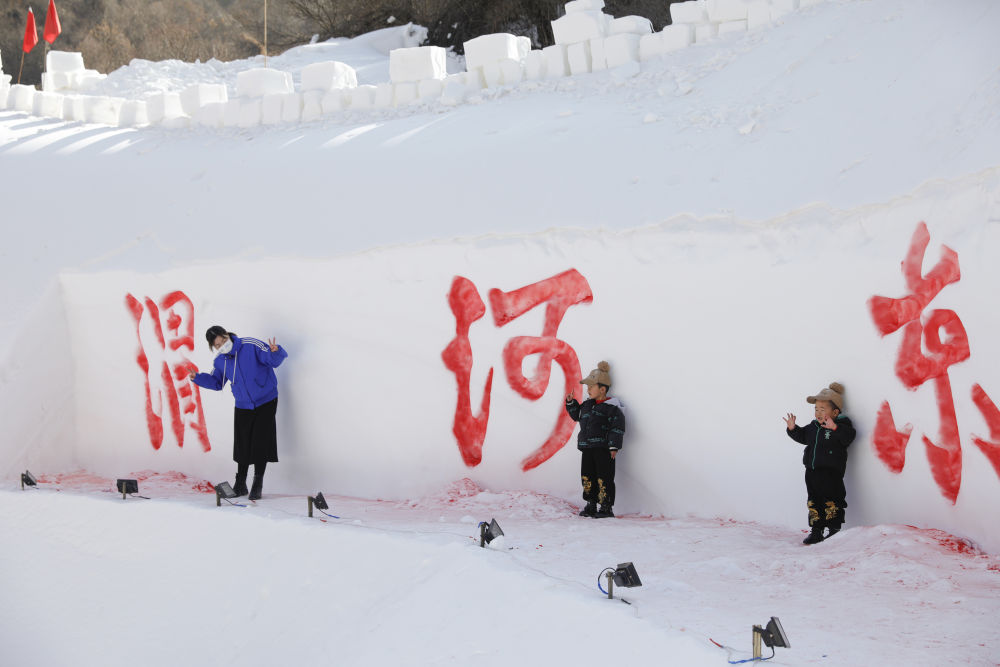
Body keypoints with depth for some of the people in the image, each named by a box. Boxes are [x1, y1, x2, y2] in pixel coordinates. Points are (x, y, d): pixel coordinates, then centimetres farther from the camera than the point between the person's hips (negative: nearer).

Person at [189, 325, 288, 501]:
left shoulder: (251, 346, -19)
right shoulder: (220, 361, -3)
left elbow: (274, 360, -20)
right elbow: (216, 383, 11)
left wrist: (275, 352, -44)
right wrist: (198, 378, -7)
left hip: (265, 402, -4)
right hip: (243, 406, 4)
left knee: (260, 443, -5)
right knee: (242, 445, 7)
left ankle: (257, 486, 6)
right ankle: (240, 485, 22)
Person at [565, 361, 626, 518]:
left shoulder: (611, 407, -9)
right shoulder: (587, 405, 15)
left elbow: (617, 427, -13)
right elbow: (577, 416, 31)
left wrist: (614, 446, -18)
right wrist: (571, 403, 17)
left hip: (603, 449, -8)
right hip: (587, 448, 8)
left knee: (604, 478, -6)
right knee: (587, 477, 9)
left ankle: (606, 507, 0)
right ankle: (591, 506, 19)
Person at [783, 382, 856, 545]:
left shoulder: (842, 425, -9)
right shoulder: (814, 426, 12)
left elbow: (848, 437, -26)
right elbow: (803, 436, 22)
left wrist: (835, 428, -39)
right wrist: (793, 429, 6)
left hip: (831, 471, -7)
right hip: (812, 471, 7)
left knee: (832, 501, -3)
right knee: (814, 502, 10)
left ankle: (834, 530, 8)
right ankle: (816, 531, 17)